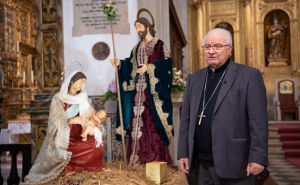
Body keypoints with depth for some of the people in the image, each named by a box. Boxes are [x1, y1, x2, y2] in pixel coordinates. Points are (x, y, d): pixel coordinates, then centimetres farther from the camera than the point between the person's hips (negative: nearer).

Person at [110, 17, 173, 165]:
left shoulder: (159, 44, 0)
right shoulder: (136, 48, 19)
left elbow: (166, 62, -12)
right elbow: (131, 66, 15)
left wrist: (149, 67, -20)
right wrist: (120, 63, 0)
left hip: (153, 89, -6)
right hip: (139, 89, 6)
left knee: (153, 121, -8)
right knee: (139, 120, 4)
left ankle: (156, 158, -2)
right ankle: (139, 158, 10)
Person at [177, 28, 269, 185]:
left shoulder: (249, 76, -4)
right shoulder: (195, 78, 12)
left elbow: (258, 121, -9)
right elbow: (186, 119, 12)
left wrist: (257, 157, -13)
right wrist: (183, 153, 8)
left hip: (233, 163, -4)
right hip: (201, 163, 5)